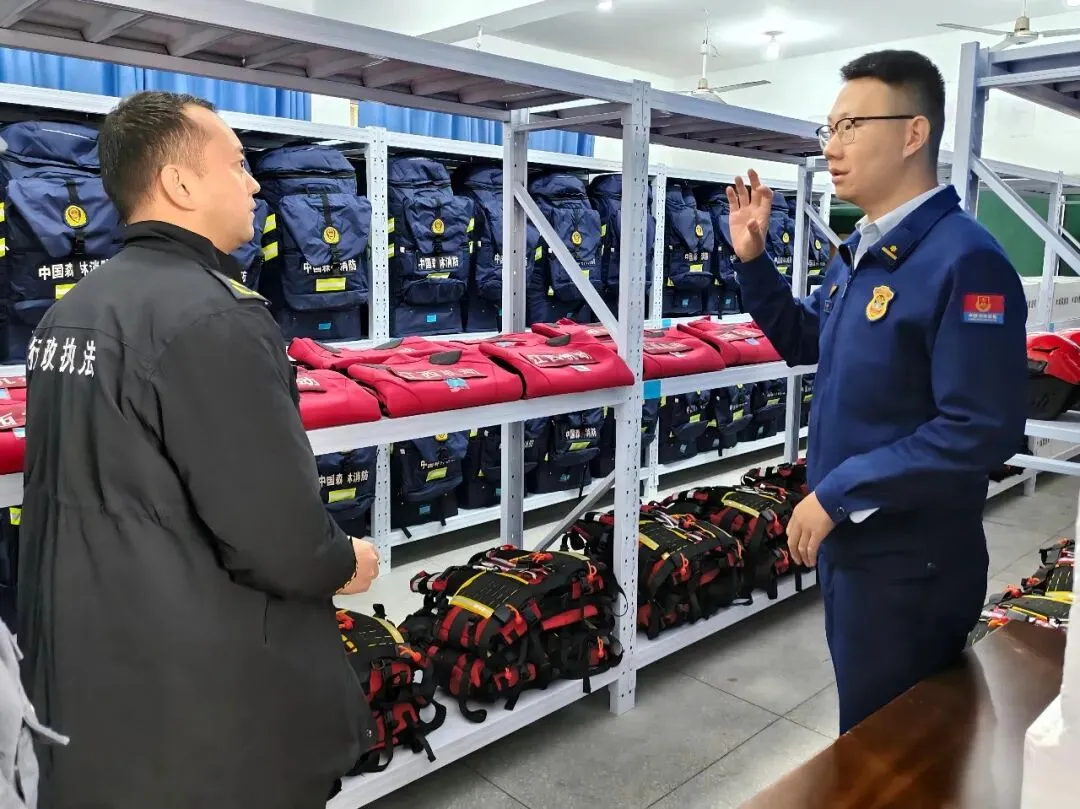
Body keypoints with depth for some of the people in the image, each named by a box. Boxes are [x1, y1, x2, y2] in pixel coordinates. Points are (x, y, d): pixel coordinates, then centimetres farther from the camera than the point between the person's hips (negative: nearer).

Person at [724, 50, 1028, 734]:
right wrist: (753, 260, 6)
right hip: (849, 539, 9)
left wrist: (837, 493, -23)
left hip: (910, 561, -9)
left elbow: (981, 432, -27)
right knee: (863, 724, 27)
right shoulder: (860, 252, 6)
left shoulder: (965, 260, -23)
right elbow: (804, 342, 19)